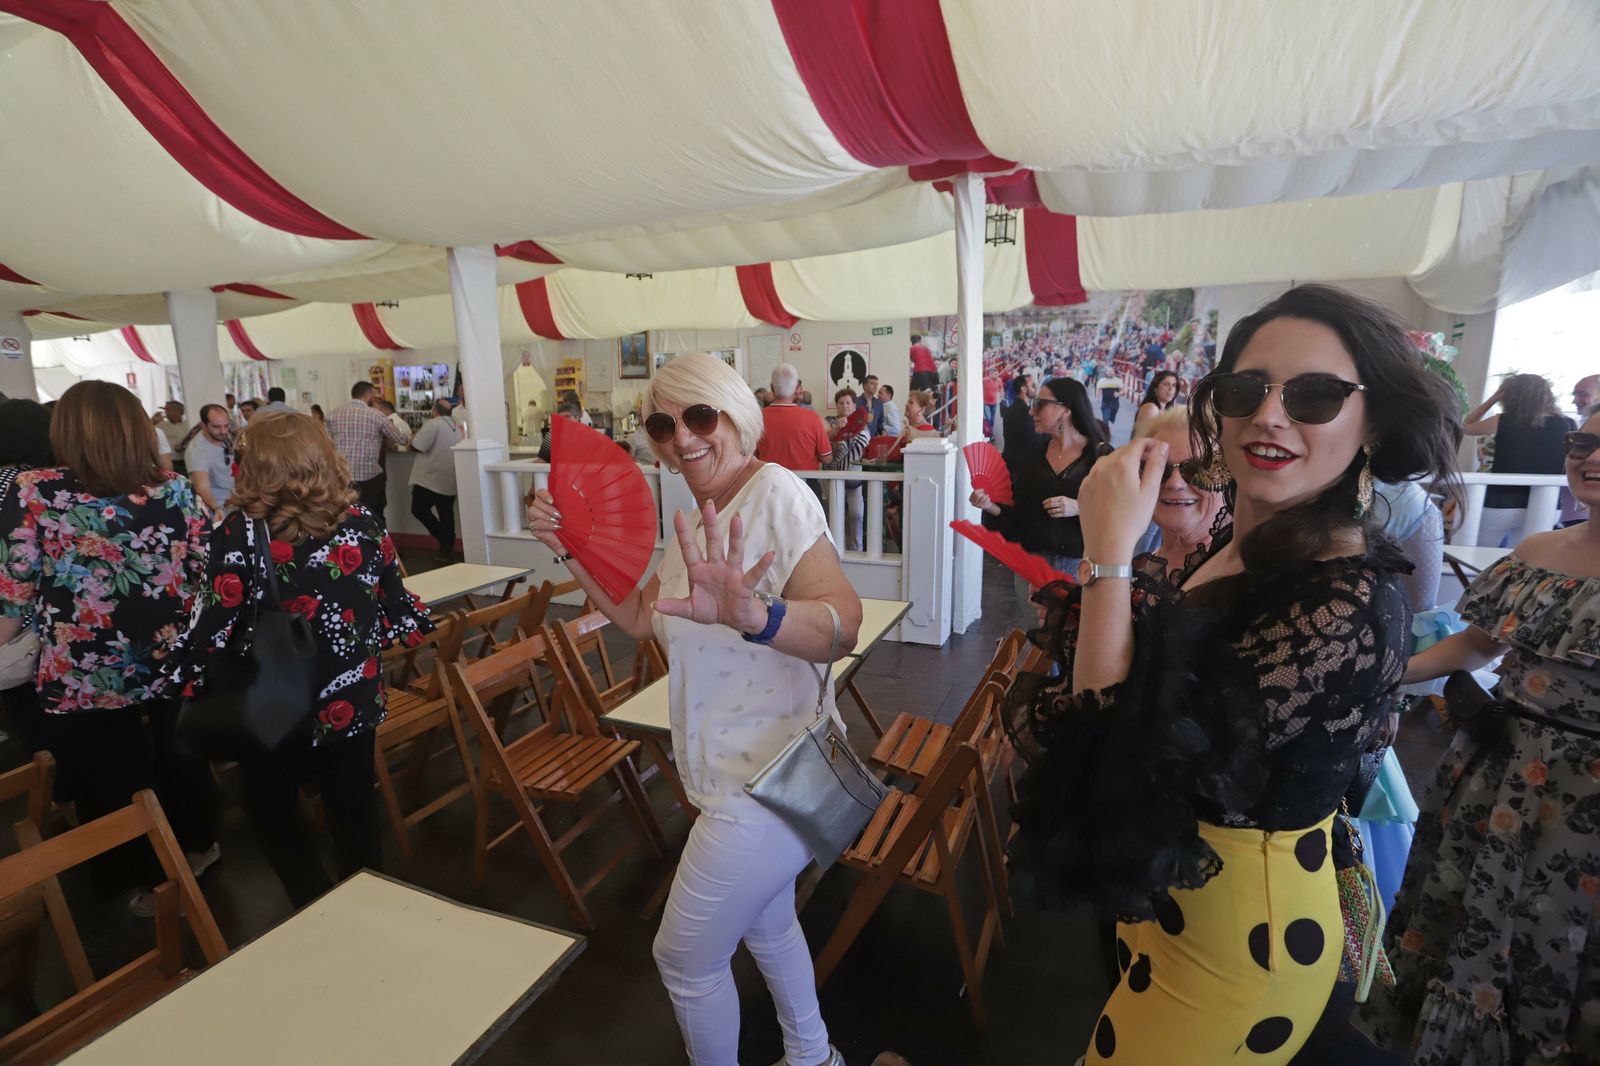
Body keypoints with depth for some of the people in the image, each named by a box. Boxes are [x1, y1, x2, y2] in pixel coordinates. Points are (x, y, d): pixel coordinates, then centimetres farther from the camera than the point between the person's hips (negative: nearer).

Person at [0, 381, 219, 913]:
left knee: (114, 800, 19)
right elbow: (208, 578, 2)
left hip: (83, 690, -3)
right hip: (175, 678, 3)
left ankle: (155, 882, 36)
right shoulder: (177, 490, -6)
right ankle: (196, 849, 46)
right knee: (180, 770, 25)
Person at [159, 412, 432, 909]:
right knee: (353, 810, 18)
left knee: (273, 813, 20)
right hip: (353, 701, 3)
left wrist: (178, 681, -1)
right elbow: (396, 604, -1)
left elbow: (214, 626, -16)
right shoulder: (362, 521, -6)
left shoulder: (241, 531, -15)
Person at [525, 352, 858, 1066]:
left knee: (685, 958, 9)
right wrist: (571, 548, 0)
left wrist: (750, 615, -52)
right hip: (739, 773, 9)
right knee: (767, 926, 29)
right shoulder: (698, 517, 7)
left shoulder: (776, 493, -22)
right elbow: (640, 618, 10)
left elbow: (843, 625, -34)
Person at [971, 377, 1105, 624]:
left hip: (1080, 566, -4)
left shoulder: (1102, 456, -5)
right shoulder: (1031, 457, 7)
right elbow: (1018, 515, 7)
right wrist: (992, 507, -10)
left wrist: (1080, 508, -21)